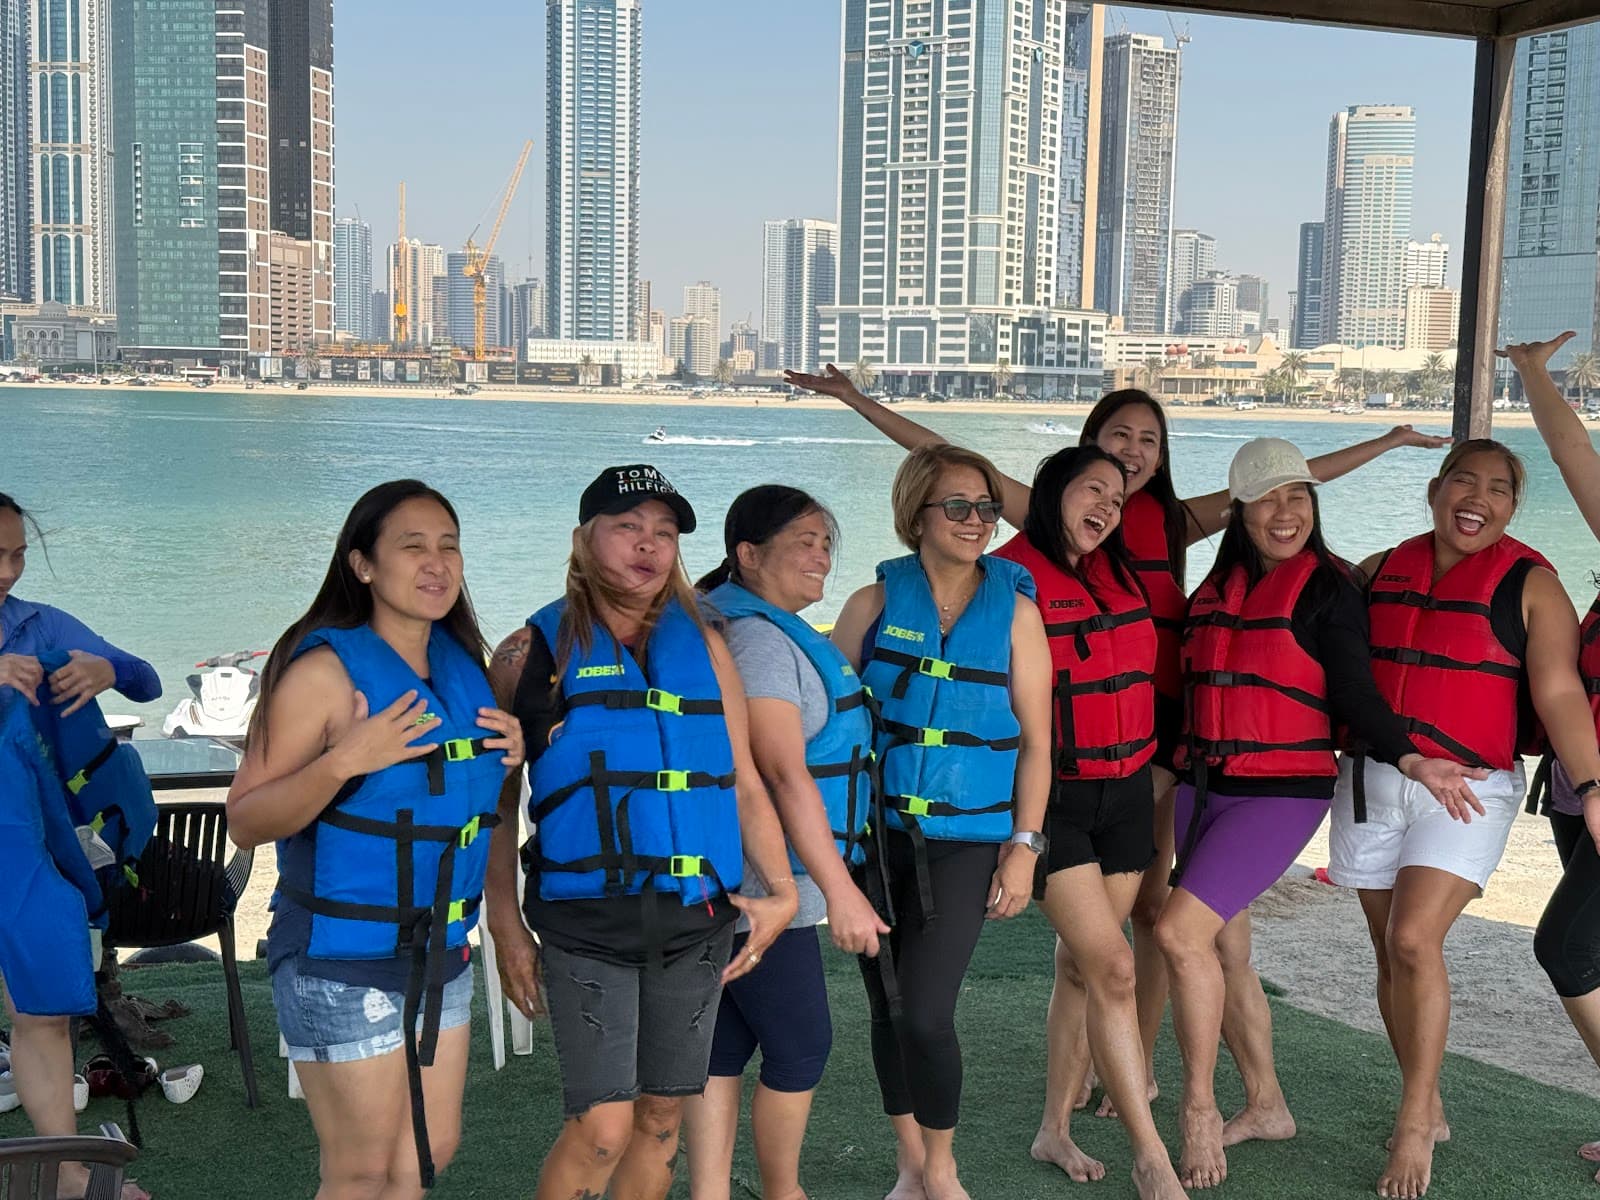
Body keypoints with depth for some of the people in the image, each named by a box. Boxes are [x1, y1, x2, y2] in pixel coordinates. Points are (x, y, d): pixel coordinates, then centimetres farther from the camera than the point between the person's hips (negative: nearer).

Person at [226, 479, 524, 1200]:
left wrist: (509, 756, 1)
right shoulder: (323, 669, -15)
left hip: (441, 953, 7)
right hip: (344, 960, -7)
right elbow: (245, 822, -16)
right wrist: (341, 761, -30)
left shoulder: (463, 661, 6)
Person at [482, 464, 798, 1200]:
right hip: (586, 919, -3)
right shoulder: (535, 652, 1)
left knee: (662, 1119, 13)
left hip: (696, 919, 4)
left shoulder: (703, 645, 9)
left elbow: (745, 784, 10)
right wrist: (506, 926, -3)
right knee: (603, 1128, -8)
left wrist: (781, 891, 1)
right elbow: (497, 803, 2)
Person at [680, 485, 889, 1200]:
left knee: (727, 1043, 12)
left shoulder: (772, 631, 16)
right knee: (801, 1046, 3)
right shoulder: (759, 638, -17)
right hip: (763, 889, -10)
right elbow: (783, 773, -23)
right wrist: (840, 890, -23)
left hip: (729, 890, 10)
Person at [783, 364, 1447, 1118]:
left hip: (1154, 722, 1)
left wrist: (1385, 444, 22)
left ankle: (1140, 1063, 23)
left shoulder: (1173, 521, 7)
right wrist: (857, 400, -4)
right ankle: (1068, 1080, 10)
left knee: (1146, 900, 8)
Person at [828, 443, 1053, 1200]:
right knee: (887, 1006, 9)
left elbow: (1035, 742, 1)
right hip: (877, 832, 2)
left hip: (966, 840, -2)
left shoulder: (1014, 610, 0)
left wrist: (1023, 846, -5)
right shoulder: (875, 604, 2)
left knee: (925, 1014, -10)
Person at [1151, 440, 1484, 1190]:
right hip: (1203, 785, 7)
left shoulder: (1328, 589, -6)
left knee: (1181, 931, -18)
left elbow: (1354, 696, -9)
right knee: (1222, 949, 12)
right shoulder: (1217, 586, 10)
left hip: (1282, 789, -6)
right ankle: (1265, 1107, 29)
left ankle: (1200, 1112, -2)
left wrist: (1408, 759, -23)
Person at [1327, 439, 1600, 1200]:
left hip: (1467, 787, -4)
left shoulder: (1529, 585, -3)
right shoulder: (1382, 571, 8)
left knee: (1414, 940, -17)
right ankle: (1427, 1111, 26)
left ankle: (1412, 1124, -1)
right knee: (1390, 951, 8)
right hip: (1372, 779, 4)